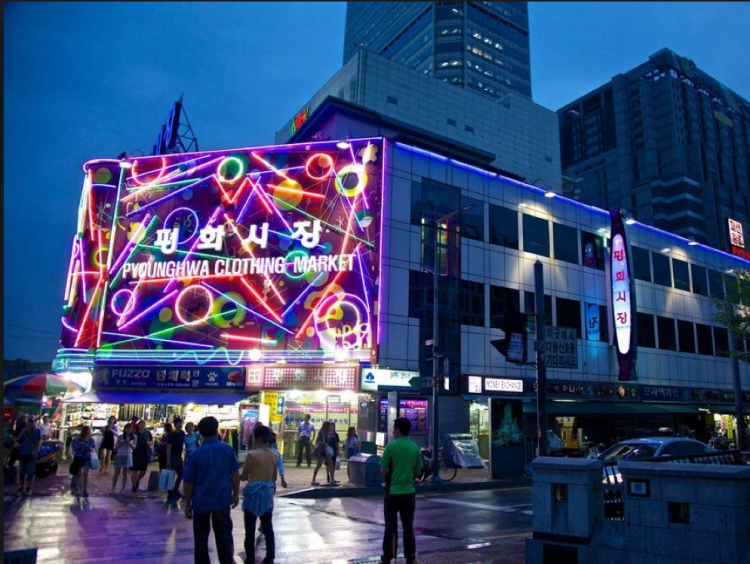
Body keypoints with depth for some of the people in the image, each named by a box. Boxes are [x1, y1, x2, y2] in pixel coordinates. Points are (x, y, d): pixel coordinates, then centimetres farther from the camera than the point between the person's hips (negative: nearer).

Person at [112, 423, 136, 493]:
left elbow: (134, 447, -6)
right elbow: (116, 447, -1)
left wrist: (128, 442, -21)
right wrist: (121, 443, -17)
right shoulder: (120, 437, -1)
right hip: (119, 455, 0)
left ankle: (123, 489, 8)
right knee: (117, 473, 4)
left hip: (128, 456, 0)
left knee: (125, 473, 3)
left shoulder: (134, 437, 0)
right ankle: (113, 488, 12)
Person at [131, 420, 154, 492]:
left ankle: (137, 480, 40)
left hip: (145, 455, 3)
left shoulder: (148, 433, 3)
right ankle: (134, 485, 11)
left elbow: (152, 441, 14)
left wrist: (150, 443, -7)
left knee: (143, 471, 12)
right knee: (135, 471, -1)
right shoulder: (135, 433, -5)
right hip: (136, 454, -3)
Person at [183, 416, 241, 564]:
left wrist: (187, 504, 7)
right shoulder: (228, 449, -4)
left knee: (201, 538, 13)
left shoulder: (196, 454, -7)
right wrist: (236, 494, 11)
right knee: (224, 536, 12)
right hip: (222, 500, 1)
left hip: (201, 502, -1)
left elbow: (189, 482, -3)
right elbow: (235, 474, 0)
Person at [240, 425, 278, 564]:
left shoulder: (252, 454, -16)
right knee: (268, 527, 14)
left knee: (250, 529, 6)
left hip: (254, 492, -5)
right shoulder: (274, 455, 2)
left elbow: (243, 477, -8)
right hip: (268, 492, 6)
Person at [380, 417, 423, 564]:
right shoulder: (415, 447, 0)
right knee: (408, 527, 12)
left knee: (390, 527, 6)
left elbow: (384, 470, -6)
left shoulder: (391, 446, -11)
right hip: (409, 492, 3)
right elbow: (417, 471, 8)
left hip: (392, 492, -3)